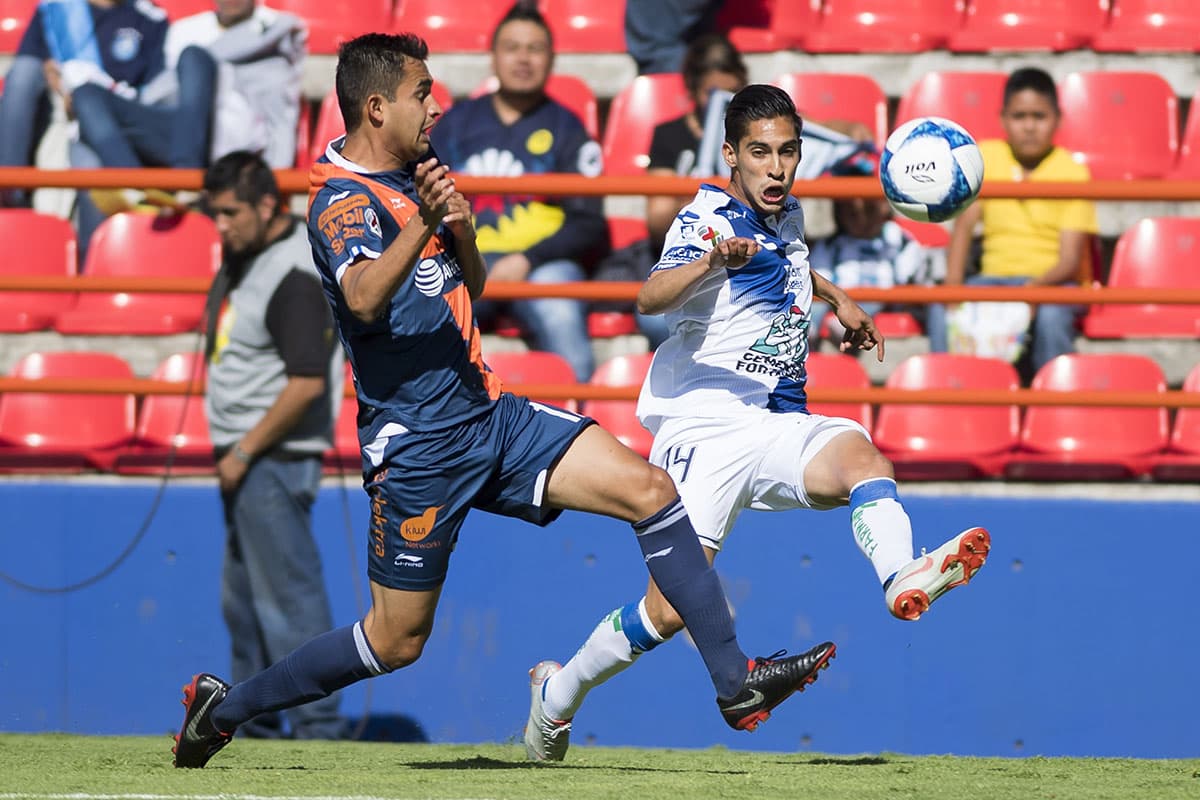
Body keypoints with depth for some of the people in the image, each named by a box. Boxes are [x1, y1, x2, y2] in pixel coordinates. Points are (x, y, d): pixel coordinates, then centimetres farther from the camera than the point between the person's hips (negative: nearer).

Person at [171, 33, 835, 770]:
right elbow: (363, 299, -36)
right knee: (396, 641, 1)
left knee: (648, 489, -5)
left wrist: (460, 230, -2)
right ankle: (224, 707, 19)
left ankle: (735, 680, -5)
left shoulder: (410, 177, 10)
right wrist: (423, 222, -50)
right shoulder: (342, 201, -16)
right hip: (417, 449, -8)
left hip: (490, 417, 8)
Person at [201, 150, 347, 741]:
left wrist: (244, 453, -19)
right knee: (243, 598, 17)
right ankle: (253, 727, 26)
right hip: (244, 461, 11)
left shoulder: (295, 276, -19)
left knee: (288, 596, -10)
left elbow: (307, 382, -25)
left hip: (275, 459, -11)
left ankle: (318, 729, -8)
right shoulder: (245, 255, 12)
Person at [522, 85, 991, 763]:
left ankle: (905, 579, -56)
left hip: (778, 427, 5)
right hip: (703, 430, -5)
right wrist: (714, 258, -49)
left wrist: (837, 299, 30)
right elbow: (651, 298, -32)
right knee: (671, 610, -7)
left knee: (860, 455, -29)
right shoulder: (707, 219, -10)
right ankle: (558, 694, 16)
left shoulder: (788, 217, 13)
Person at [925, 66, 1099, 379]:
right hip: (996, 277, 3)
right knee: (941, 309, -25)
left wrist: (1037, 286, -30)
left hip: (1052, 282, -3)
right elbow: (964, 225, -3)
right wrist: (952, 284, -20)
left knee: (1051, 314, -36)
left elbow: (1070, 260, -10)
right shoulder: (985, 157, 6)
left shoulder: (1072, 171, -4)